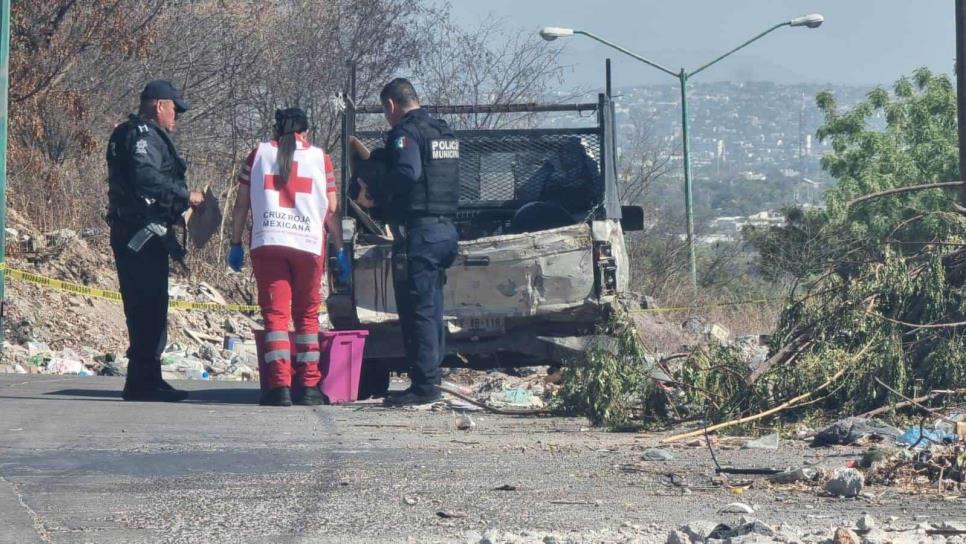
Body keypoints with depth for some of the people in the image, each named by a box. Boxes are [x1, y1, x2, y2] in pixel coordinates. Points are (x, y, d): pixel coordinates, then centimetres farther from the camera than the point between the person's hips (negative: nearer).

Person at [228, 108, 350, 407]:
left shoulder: (259, 154, 12)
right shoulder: (320, 158, 10)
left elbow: (241, 205, 10)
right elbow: (331, 211, 7)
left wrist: (235, 244, 16)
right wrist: (340, 251, 13)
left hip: (267, 244, 0)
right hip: (309, 245, 0)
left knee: (275, 315, -1)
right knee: (307, 315, 11)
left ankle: (279, 386, -11)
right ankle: (308, 386, 8)